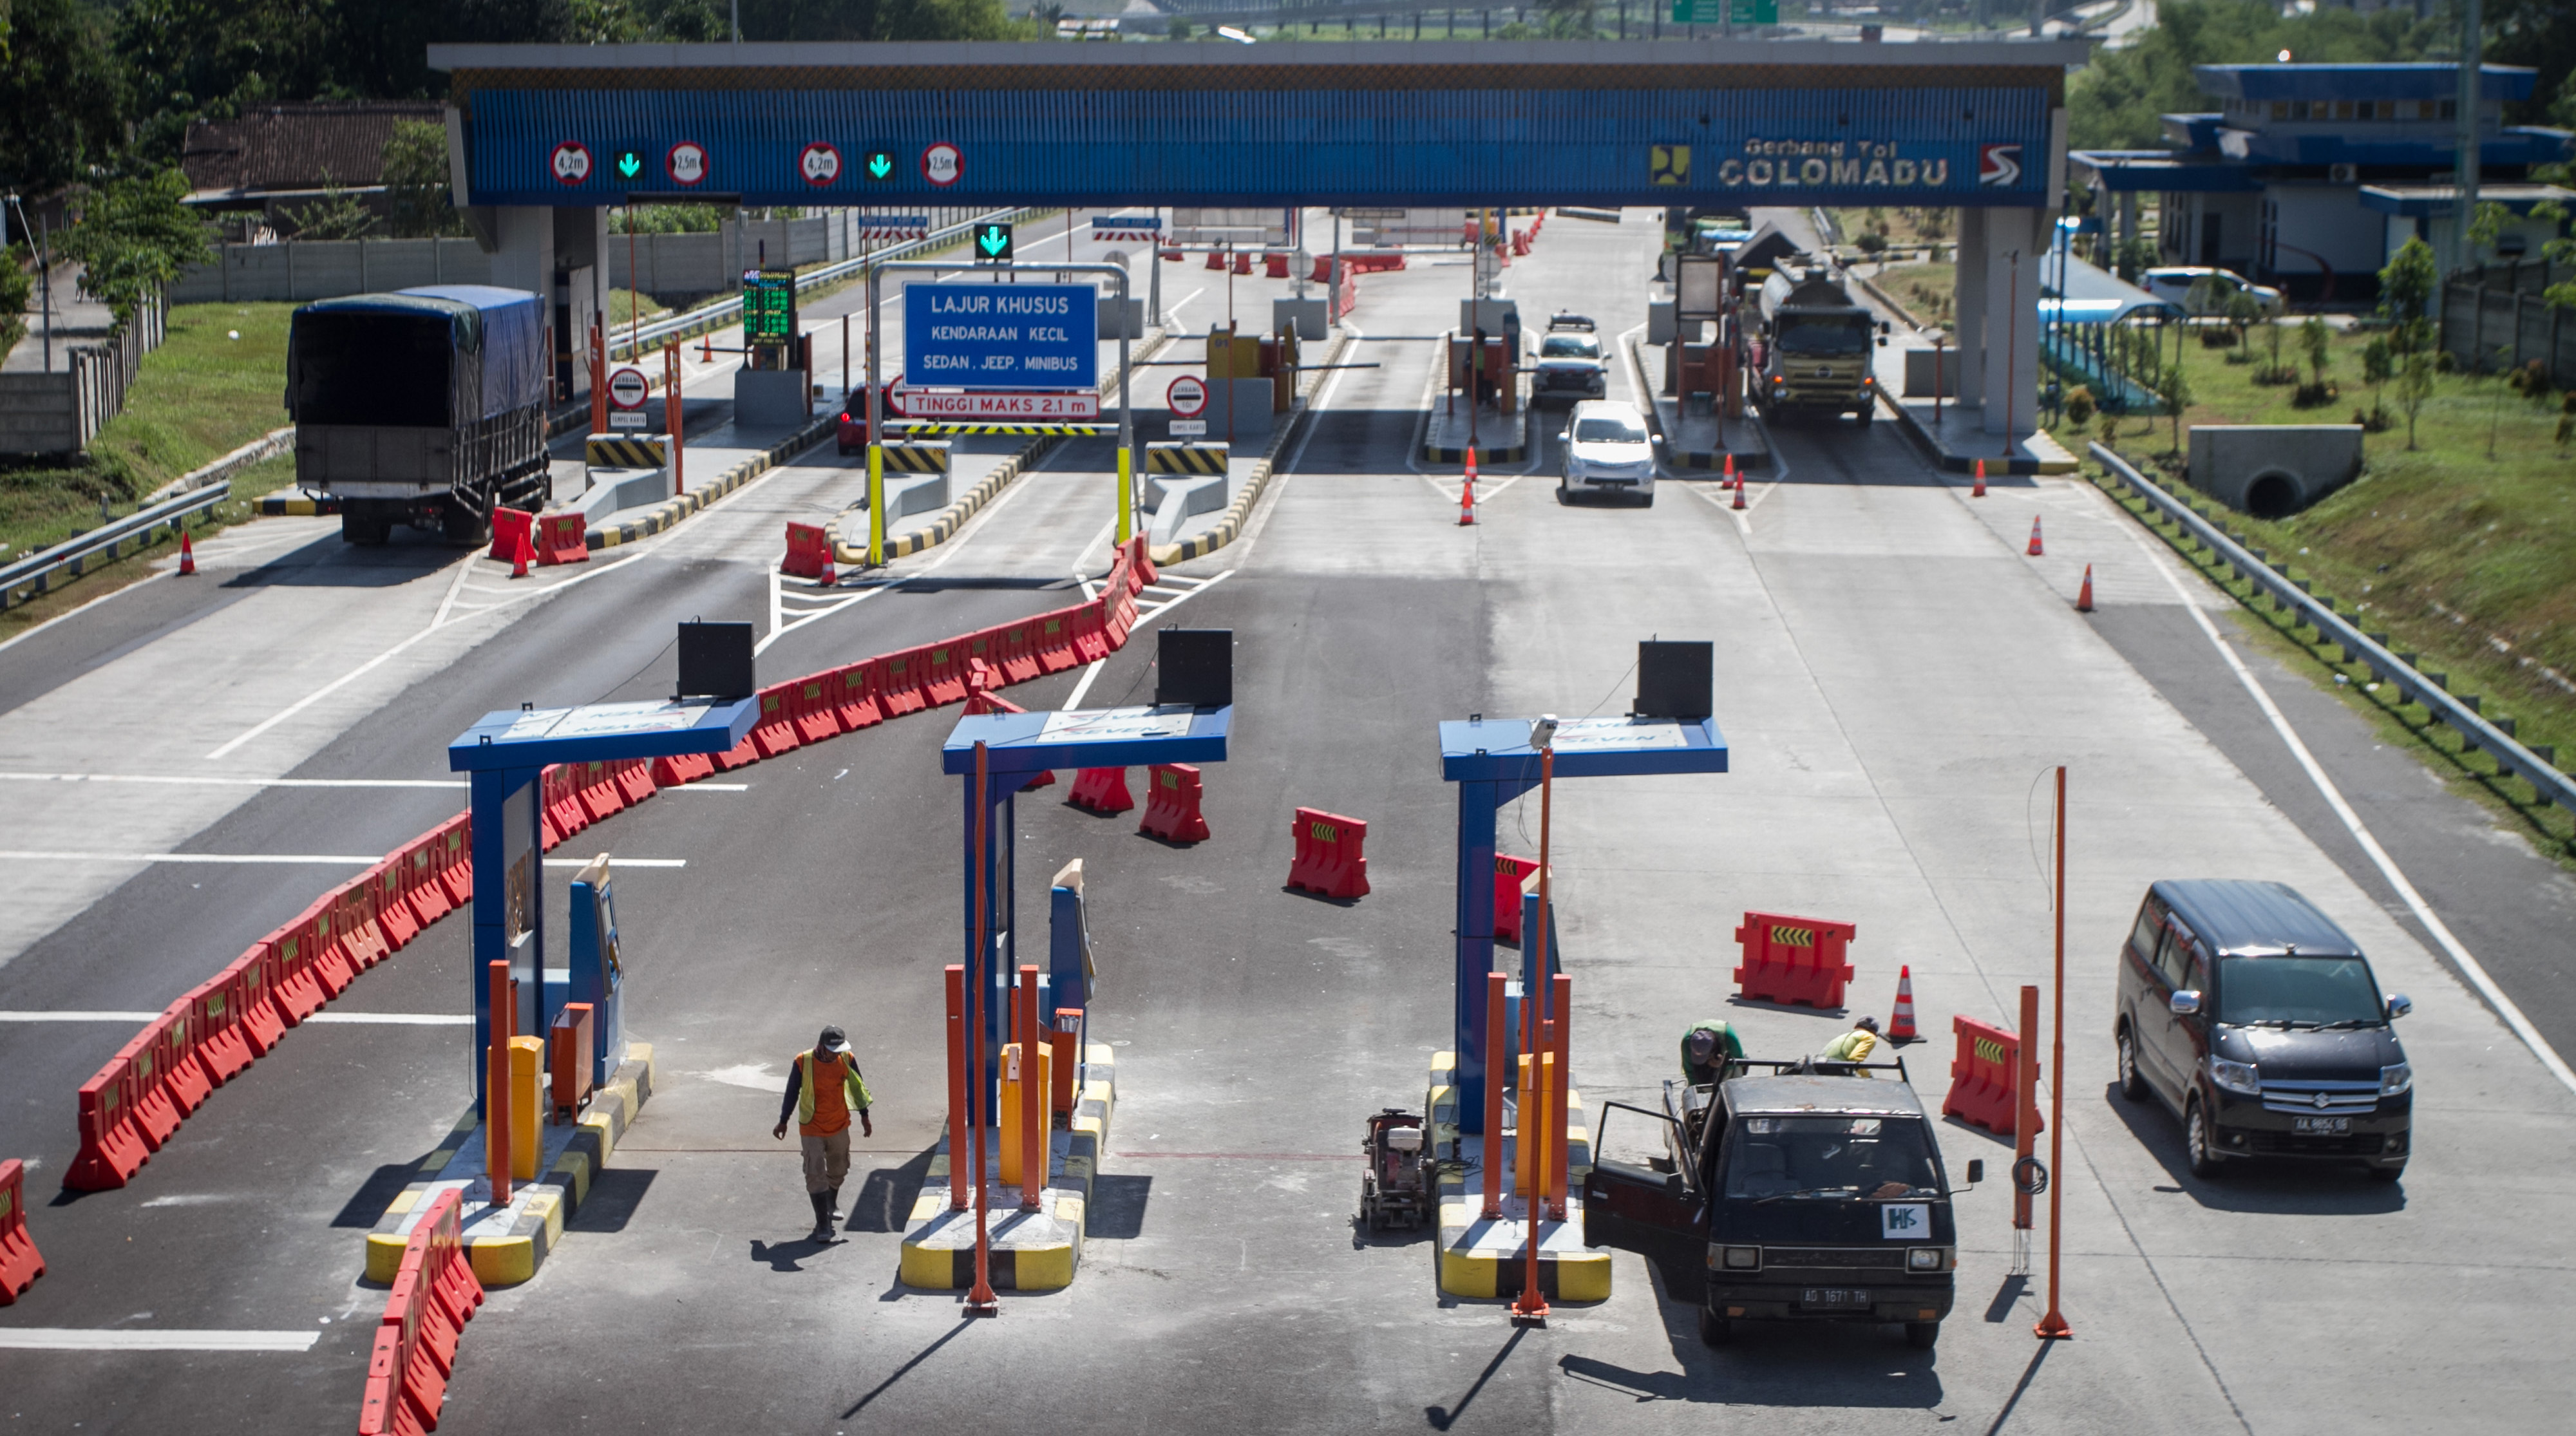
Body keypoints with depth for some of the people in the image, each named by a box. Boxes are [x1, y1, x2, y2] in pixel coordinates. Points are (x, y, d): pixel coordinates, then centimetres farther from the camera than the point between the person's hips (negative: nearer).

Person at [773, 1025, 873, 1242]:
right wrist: (783, 1122, 4)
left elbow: (857, 1086, 6)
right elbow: (792, 1092, -5)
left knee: (838, 1169, 19)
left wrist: (864, 1116, 13)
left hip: (839, 1126, 4)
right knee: (815, 1175, -8)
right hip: (812, 1129, -4)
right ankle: (822, 1223, -5)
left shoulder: (847, 1060, -11)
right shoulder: (803, 1062, -19)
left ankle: (832, 1204, 47)